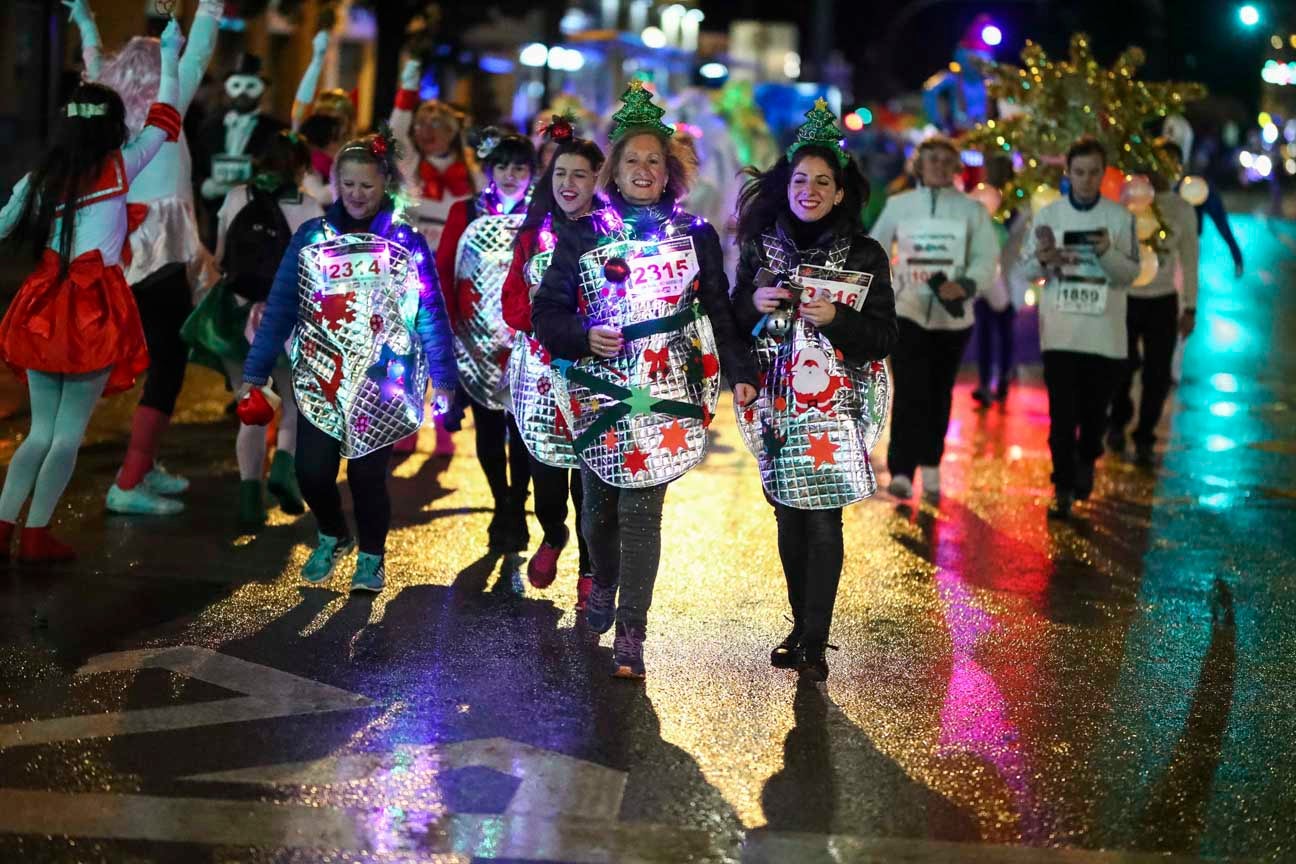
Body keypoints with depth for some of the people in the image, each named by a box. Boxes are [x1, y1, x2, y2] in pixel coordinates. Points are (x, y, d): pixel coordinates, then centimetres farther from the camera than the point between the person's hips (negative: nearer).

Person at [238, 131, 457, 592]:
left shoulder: (407, 243, 0)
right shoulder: (311, 237, 3)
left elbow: (431, 315, 1)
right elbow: (280, 309, 2)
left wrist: (442, 379, -2)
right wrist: (254, 373, -1)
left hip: (380, 384, -1)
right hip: (319, 380, 1)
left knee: (366, 473, -2)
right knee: (312, 471, -6)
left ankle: (371, 557, 25)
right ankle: (332, 536, 27)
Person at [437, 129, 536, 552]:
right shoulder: (465, 214, 4)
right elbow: (442, 273, 2)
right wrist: (448, 328, -5)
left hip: (526, 342, -2)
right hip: (477, 339, 2)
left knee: (520, 427, -1)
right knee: (487, 427, 8)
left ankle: (515, 512, 10)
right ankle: (502, 506, 23)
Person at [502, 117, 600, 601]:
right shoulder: (535, 232, 9)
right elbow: (512, 305, 7)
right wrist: (539, 303, -12)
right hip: (540, 372, 3)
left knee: (589, 471, -1)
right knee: (544, 466, 7)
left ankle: (591, 571, 13)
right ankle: (552, 537, 38)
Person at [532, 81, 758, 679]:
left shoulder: (694, 236, 6)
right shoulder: (584, 236, 6)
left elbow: (719, 309, 10)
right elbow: (546, 309, 6)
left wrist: (739, 371, 1)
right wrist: (584, 337, -12)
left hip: (665, 394, -1)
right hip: (598, 392, 1)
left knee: (642, 509, -8)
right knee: (599, 502, 10)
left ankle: (630, 633, -6)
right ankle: (603, 584, 40)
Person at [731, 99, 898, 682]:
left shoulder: (865, 256, 0)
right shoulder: (760, 249, 7)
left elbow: (884, 337, -2)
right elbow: (734, 324, 12)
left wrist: (836, 318, -18)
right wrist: (754, 303, -9)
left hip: (836, 408, -3)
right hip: (777, 407, 3)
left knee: (823, 522, -7)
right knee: (789, 518, 7)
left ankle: (812, 642, -2)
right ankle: (802, 627, 19)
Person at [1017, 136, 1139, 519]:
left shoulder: (1120, 217, 2)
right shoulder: (1048, 215, 4)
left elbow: (1131, 273, 0)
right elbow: (1026, 268, 5)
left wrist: (1107, 253, -19)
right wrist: (1043, 261, -17)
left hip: (1105, 331, 1)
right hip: (1060, 330, 0)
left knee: (1094, 409, 10)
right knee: (1062, 413, -5)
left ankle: (1086, 461, 36)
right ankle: (1063, 488, -3)